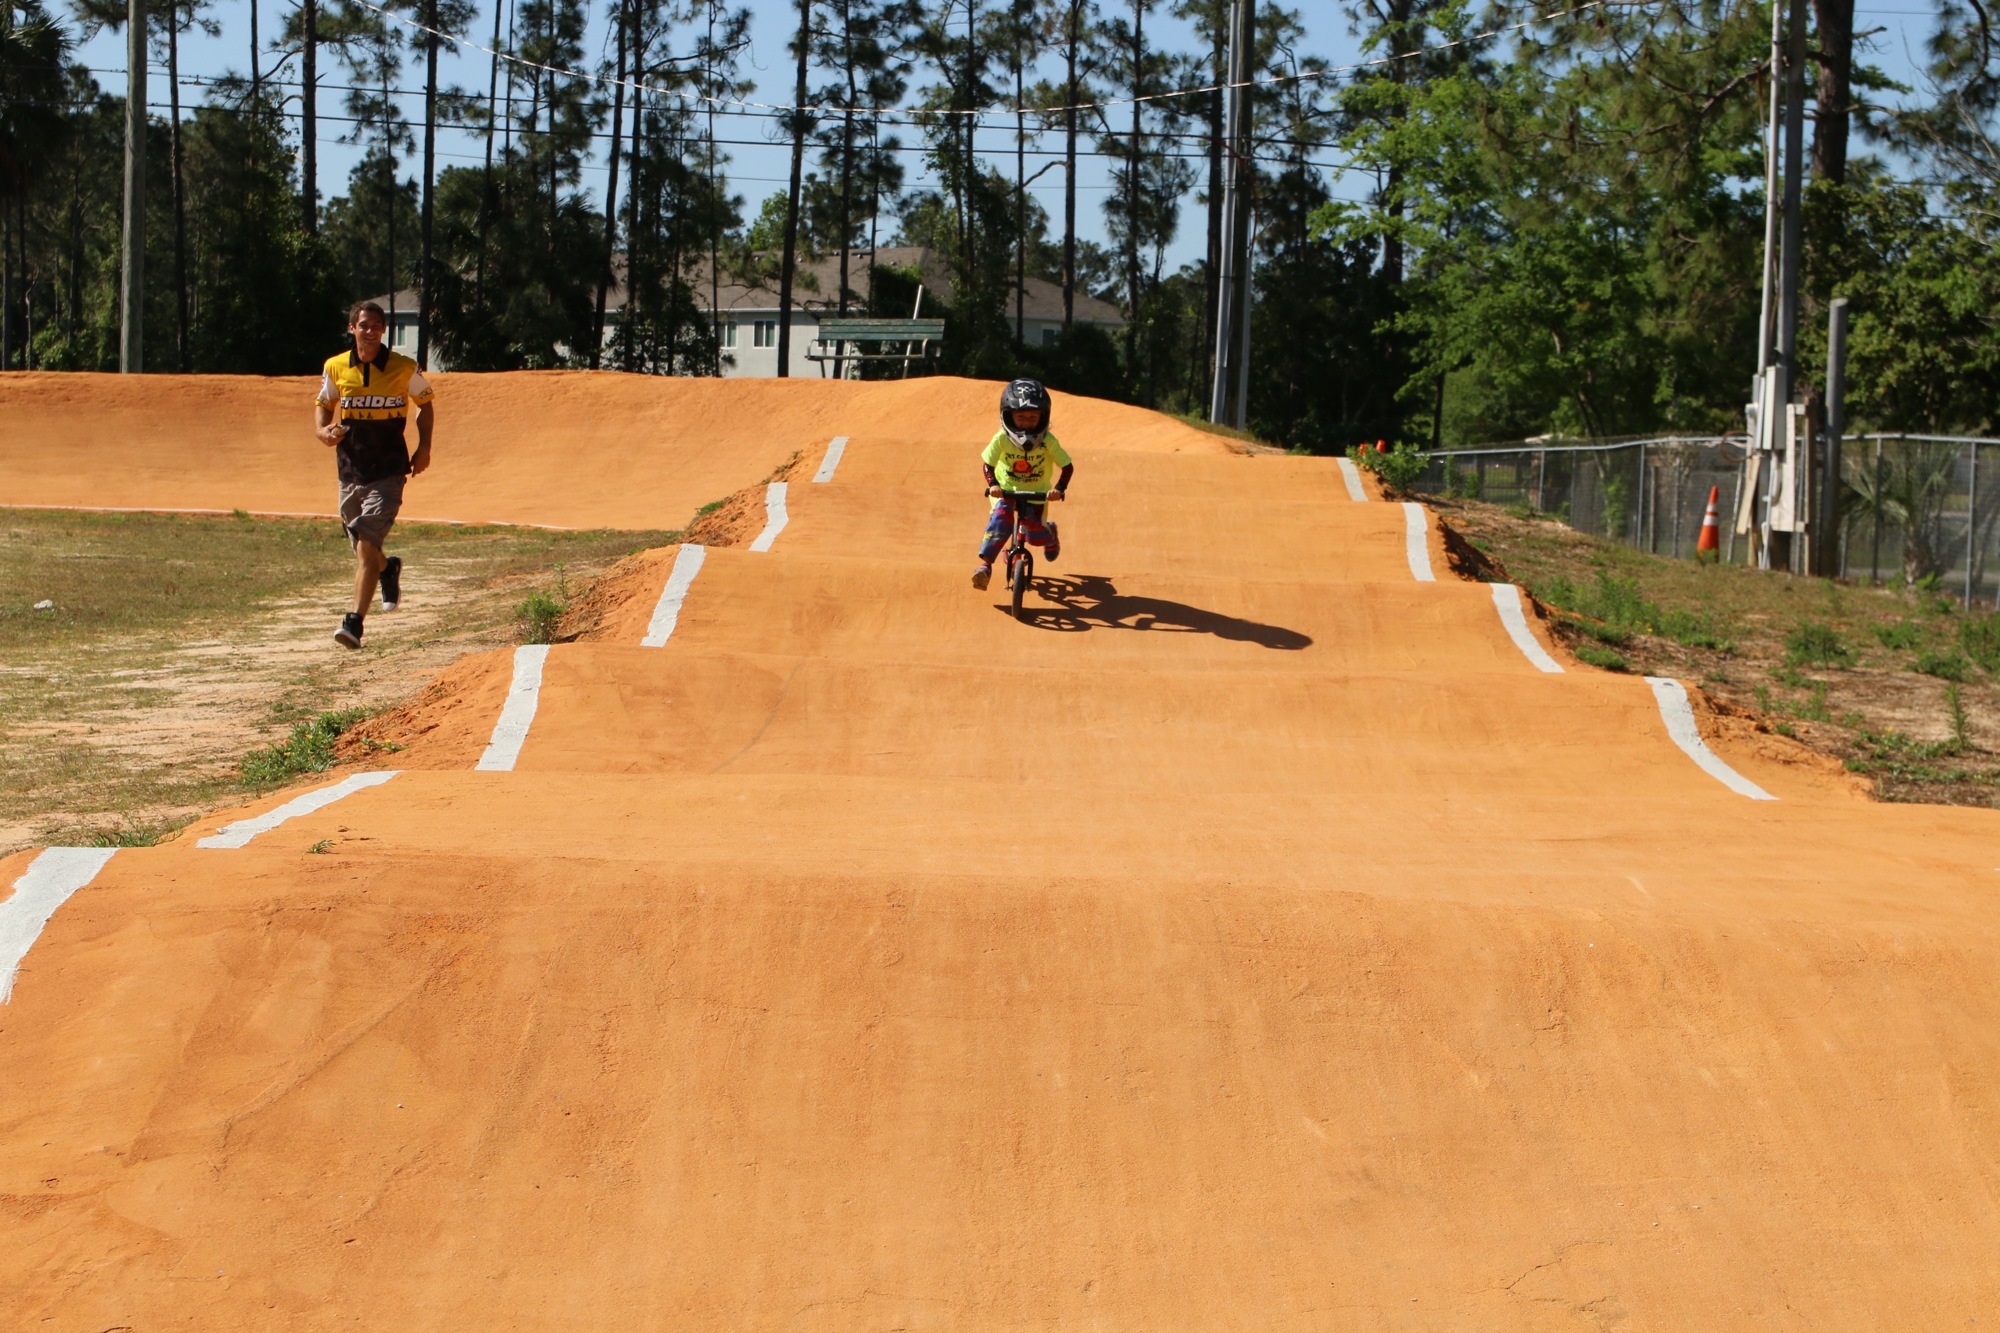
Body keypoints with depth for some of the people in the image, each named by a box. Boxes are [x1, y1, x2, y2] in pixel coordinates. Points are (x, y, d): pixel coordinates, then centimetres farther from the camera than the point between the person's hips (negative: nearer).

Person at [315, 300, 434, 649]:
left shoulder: (404, 369, -4)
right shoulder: (335, 368, 1)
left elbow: (425, 403, 12)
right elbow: (323, 404, 16)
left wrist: (424, 447, 1)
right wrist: (323, 430, -6)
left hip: (388, 472, -4)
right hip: (350, 472, 4)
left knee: (367, 545, -16)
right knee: (361, 548, 15)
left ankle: (354, 621, -19)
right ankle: (388, 569, 51)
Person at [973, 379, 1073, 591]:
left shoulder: (1048, 442, -22)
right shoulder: (1001, 440, -22)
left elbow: (1067, 466, -17)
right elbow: (988, 464, -13)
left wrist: (1059, 488, -32)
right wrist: (992, 484, -31)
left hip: (1036, 493, 1)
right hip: (1006, 490, -1)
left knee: (1036, 536, -6)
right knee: (1001, 520, -28)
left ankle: (1049, 531, 34)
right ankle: (985, 565, -24)